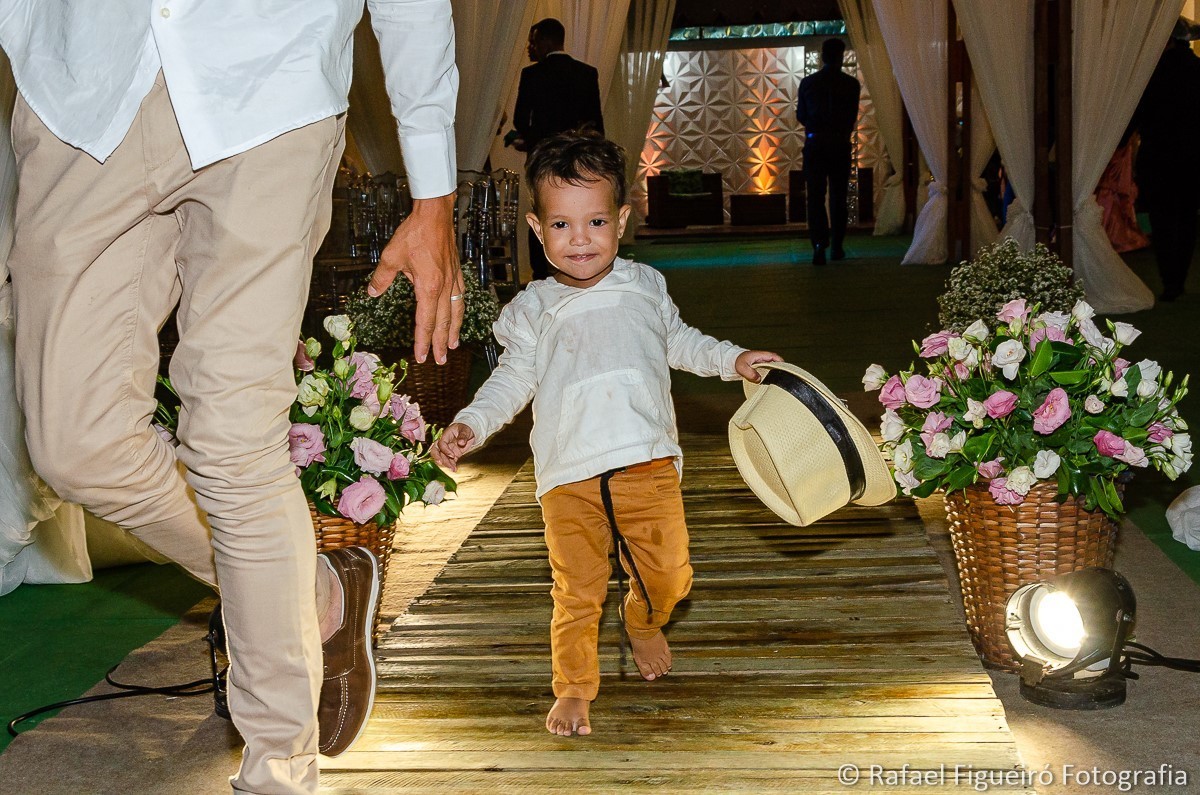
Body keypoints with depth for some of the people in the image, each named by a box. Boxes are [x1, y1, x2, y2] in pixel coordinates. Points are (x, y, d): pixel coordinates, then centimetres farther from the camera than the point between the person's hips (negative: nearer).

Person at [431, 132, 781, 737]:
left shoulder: (646, 286, 10)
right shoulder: (533, 309, 5)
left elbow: (678, 342, 25)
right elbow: (512, 379, 8)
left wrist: (731, 360, 15)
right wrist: (469, 425, -6)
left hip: (648, 462, 2)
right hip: (570, 475, -1)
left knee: (669, 573, 5)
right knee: (576, 591, -1)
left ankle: (643, 623, 39)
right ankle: (574, 689, 16)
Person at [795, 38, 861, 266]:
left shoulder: (808, 82, -1)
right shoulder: (850, 84, -4)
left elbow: (800, 115, 7)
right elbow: (852, 117, 3)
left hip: (814, 144, 0)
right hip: (840, 144, 0)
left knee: (815, 196, 2)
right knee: (838, 197, 12)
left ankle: (819, 243, -16)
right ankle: (837, 246, 16)